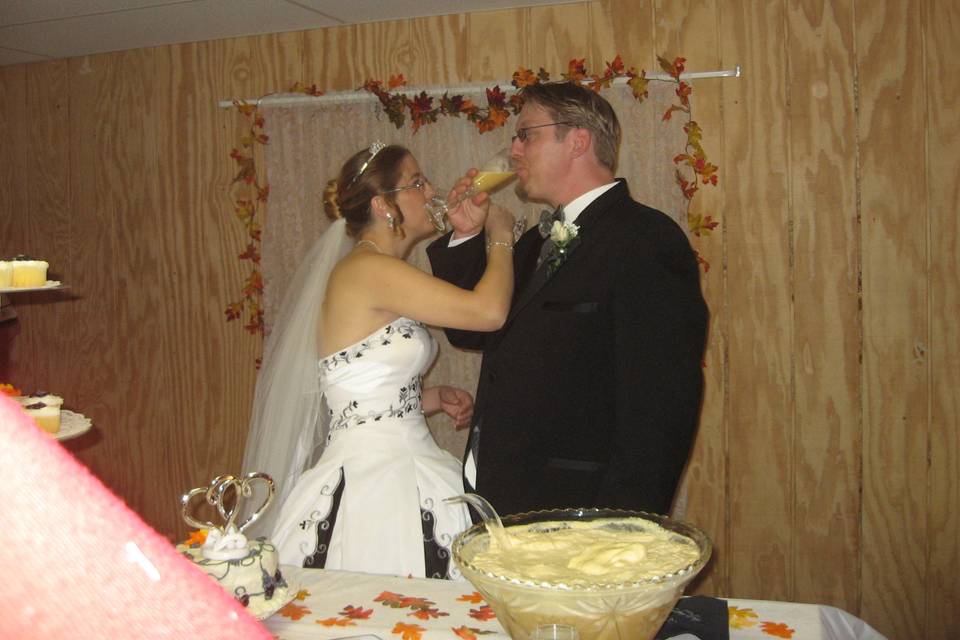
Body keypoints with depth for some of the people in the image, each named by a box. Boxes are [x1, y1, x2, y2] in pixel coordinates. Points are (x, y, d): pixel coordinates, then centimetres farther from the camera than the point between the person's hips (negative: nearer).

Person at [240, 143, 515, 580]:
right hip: (371, 484, -9)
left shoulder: (379, 276, 14)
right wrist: (500, 236, -3)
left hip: (407, 475, 9)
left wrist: (434, 398, 6)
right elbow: (489, 311, -19)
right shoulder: (365, 269, -14)